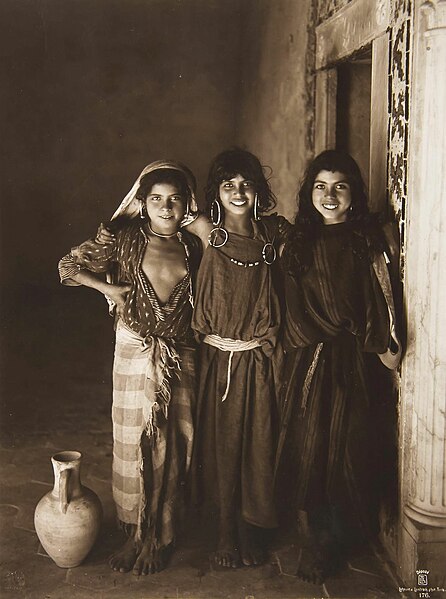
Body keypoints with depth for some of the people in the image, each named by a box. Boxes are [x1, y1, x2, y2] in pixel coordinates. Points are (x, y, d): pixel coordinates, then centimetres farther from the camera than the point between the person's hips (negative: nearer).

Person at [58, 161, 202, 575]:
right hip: (136, 354, -2)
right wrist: (111, 288, -7)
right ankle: (138, 535, 24)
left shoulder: (193, 247, 5)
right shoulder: (125, 237, -4)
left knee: (174, 447, 8)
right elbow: (69, 265, -1)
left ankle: (159, 537, 25)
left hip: (181, 357, 2)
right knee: (136, 444, 6)